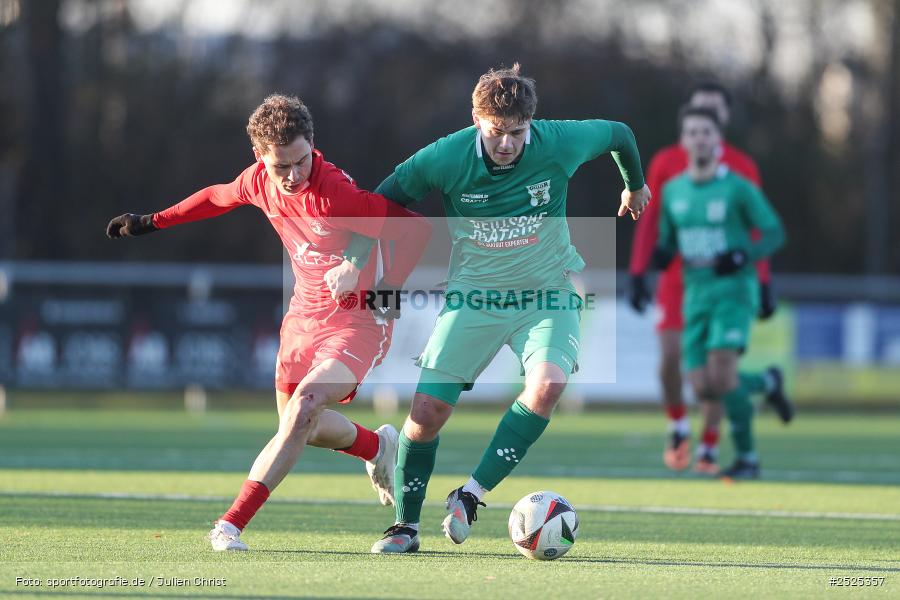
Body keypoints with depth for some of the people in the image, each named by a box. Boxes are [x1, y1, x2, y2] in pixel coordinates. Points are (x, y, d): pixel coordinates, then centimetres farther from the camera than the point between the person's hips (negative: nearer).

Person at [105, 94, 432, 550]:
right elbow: (217, 197, 17)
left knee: (304, 406, -26)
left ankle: (232, 524, -27)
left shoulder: (336, 193, -29)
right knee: (295, 420, 16)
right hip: (305, 314, 8)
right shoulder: (258, 181, -7)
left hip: (357, 320, -8)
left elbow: (416, 229, -24)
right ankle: (376, 447, 47)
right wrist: (153, 222, 22)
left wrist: (387, 290, -29)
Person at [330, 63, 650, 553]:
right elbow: (386, 198, -2)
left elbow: (618, 133, 4)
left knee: (548, 383, -29)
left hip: (546, 292, 0)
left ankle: (471, 494, -17)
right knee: (427, 410, -8)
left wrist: (635, 185, 22)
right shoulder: (447, 157, -18)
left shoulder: (560, 144, -17)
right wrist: (354, 260, -8)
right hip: (474, 292, 0)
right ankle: (406, 525, 12)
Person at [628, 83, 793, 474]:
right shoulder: (666, 162, 5)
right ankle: (678, 429, 16)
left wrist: (764, 286, 0)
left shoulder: (742, 168, 4)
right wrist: (637, 274, 2)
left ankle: (709, 450, 7)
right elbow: (649, 222, 8)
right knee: (670, 359, -9)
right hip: (677, 279, 1)